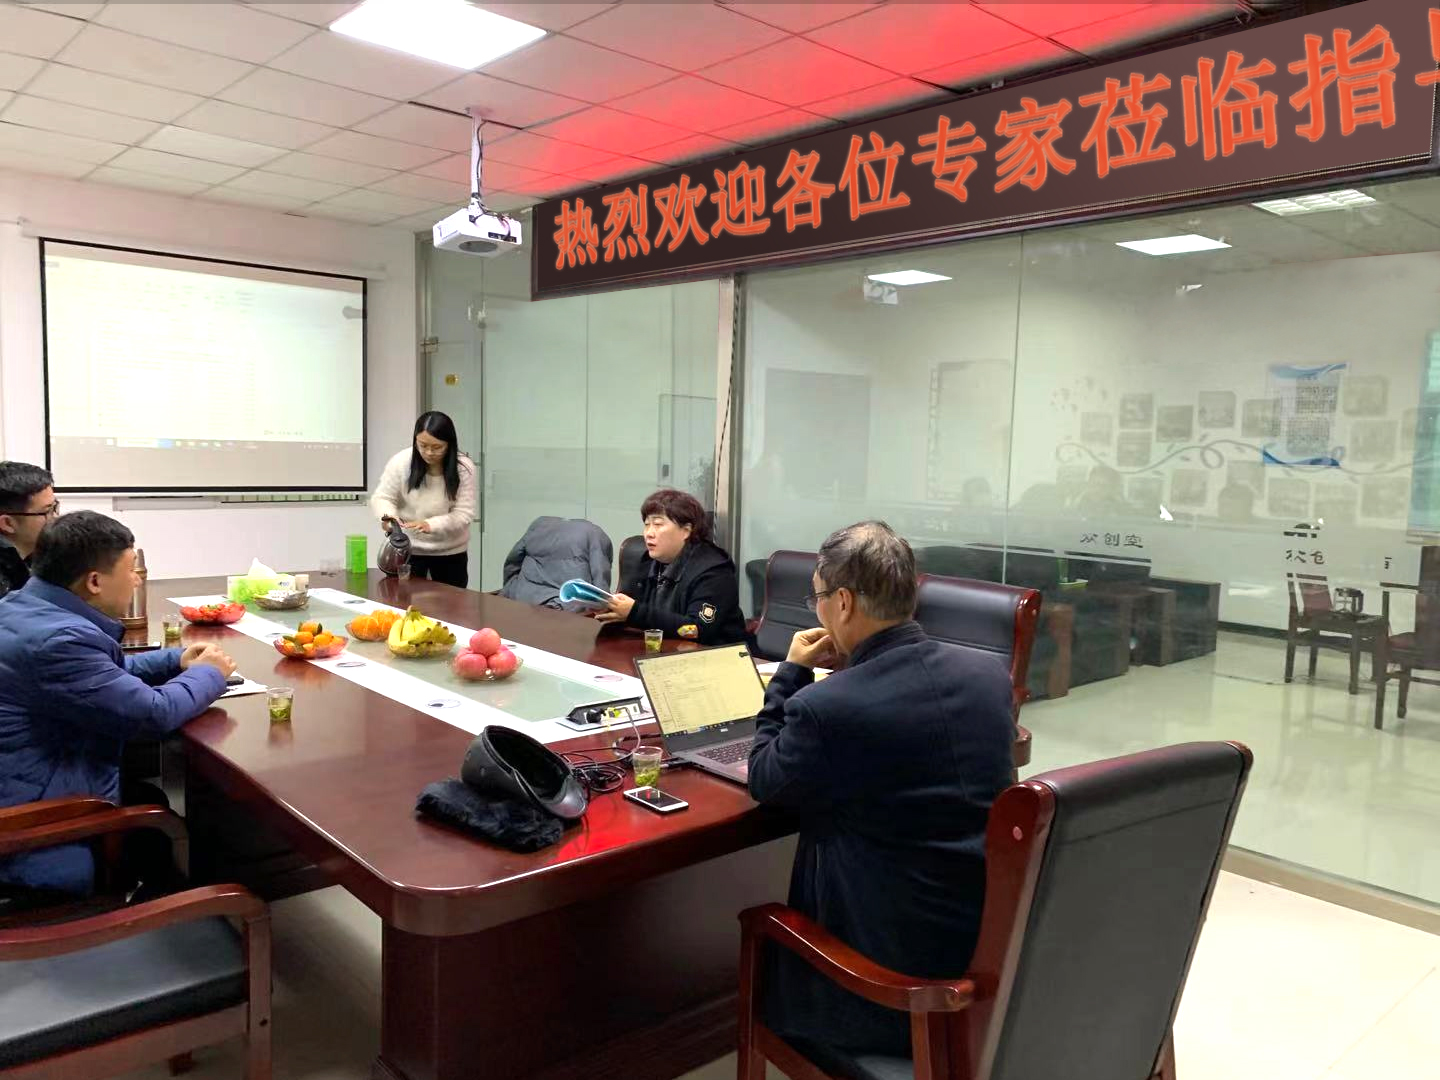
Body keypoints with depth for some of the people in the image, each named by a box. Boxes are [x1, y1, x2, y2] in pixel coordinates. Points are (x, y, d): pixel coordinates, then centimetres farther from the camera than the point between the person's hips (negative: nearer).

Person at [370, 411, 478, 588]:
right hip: (407, 548, 0)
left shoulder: (464, 468, -15)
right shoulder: (401, 462, -15)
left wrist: (430, 525, -32)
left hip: (450, 552, 0)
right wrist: (388, 514, -29)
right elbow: (381, 498, -6)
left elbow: (463, 514, -16)